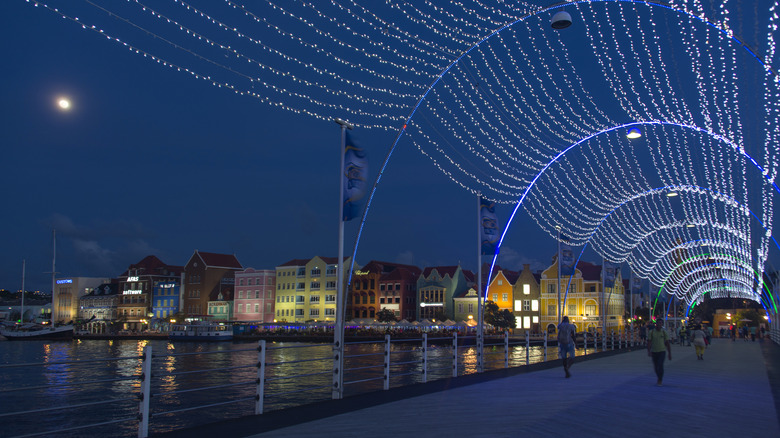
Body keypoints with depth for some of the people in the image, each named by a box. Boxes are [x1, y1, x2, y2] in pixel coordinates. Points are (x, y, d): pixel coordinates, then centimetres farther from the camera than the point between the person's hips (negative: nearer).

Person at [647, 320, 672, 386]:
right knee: (656, 367, 10)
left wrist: (670, 354, 2)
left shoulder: (664, 333, -1)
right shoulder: (651, 332, -2)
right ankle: (660, 379, 31)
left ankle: (660, 381, -6)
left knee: (660, 366, -17)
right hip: (654, 352, 2)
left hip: (662, 351, -2)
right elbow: (649, 343, -6)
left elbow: (668, 343, 3)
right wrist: (648, 351, -18)